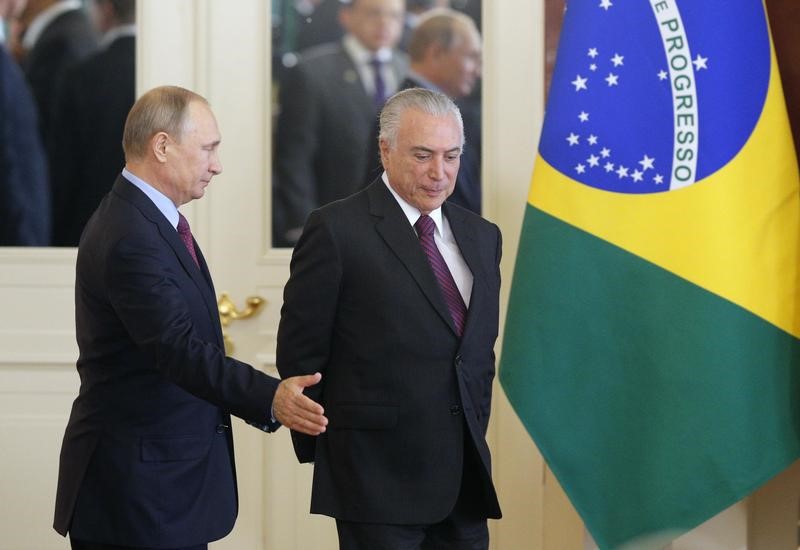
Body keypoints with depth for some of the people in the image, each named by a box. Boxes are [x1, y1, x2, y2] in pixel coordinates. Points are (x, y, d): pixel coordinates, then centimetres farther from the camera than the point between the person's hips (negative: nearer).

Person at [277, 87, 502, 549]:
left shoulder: (481, 235, 13)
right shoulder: (337, 230, -6)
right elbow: (300, 352, -4)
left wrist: (475, 438, 13)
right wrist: (322, 453, 0)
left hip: (468, 476, 6)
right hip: (379, 476, -6)